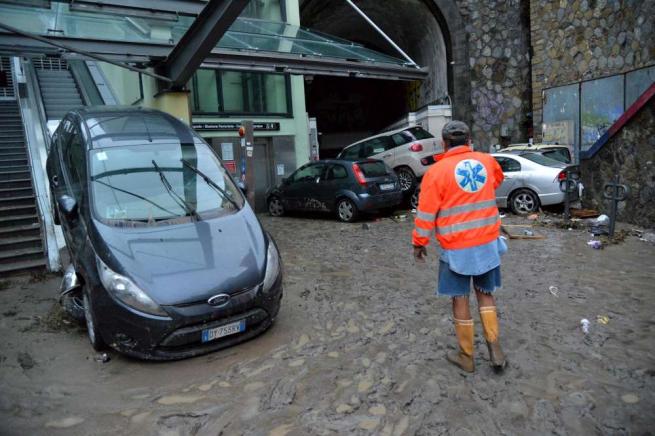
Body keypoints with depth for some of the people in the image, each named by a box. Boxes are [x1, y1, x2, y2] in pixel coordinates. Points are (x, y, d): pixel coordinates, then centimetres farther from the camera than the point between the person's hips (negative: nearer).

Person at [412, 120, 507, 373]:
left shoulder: (437, 171, -11)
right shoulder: (487, 161, 2)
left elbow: (426, 212, -9)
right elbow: (498, 180, 26)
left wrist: (419, 243, 3)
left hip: (457, 247, -4)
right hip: (488, 242, 4)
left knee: (460, 300, 9)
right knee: (486, 295, 19)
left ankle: (466, 357, 22)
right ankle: (495, 349, 16)